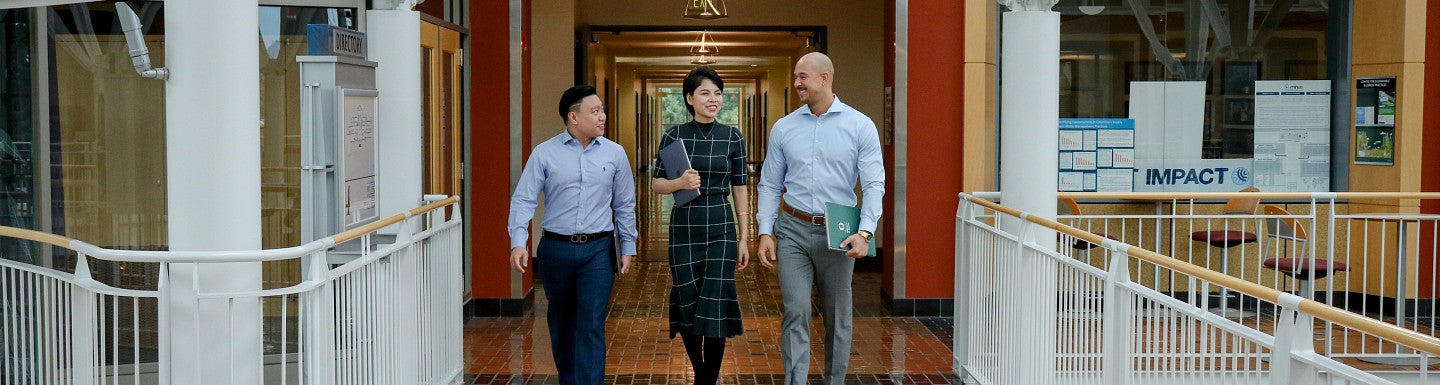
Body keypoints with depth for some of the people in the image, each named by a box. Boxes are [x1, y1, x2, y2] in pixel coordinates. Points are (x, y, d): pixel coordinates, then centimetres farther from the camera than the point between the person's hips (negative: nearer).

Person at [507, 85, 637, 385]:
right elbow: (523, 199, -5)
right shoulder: (544, 154, -1)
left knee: (591, 325, -8)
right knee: (561, 323, 16)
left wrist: (628, 247, 10)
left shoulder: (614, 153, 4)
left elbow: (624, 205, 11)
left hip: (598, 250, 0)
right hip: (555, 248, 1)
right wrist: (518, 242, -17)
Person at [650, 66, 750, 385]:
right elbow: (655, 184, 4)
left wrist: (744, 238, 2)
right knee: (687, 304, 7)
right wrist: (680, 183, -18)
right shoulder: (674, 136, 0)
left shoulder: (732, 137, 2)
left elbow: (740, 189, 4)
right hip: (684, 227, 0)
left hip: (721, 227, 0)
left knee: (716, 305, -5)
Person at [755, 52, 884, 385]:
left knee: (837, 318, 10)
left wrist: (865, 232, -20)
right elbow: (769, 185, 9)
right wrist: (765, 232, -1)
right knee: (796, 311, -11)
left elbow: (874, 184, -7)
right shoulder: (784, 128, 6)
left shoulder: (860, 126, -2)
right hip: (794, 232, 1)